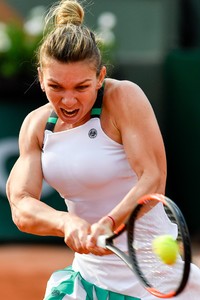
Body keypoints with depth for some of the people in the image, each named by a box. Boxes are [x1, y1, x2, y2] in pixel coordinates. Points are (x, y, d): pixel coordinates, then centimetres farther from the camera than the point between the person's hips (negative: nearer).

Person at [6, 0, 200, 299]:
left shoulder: (124, 97, -14)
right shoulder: (36, 125, 1)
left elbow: (153, 180, -24)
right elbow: (21, 205, -10)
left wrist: (109, 223, -41)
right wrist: (67, 223, -31)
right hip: (88, 272, 5)